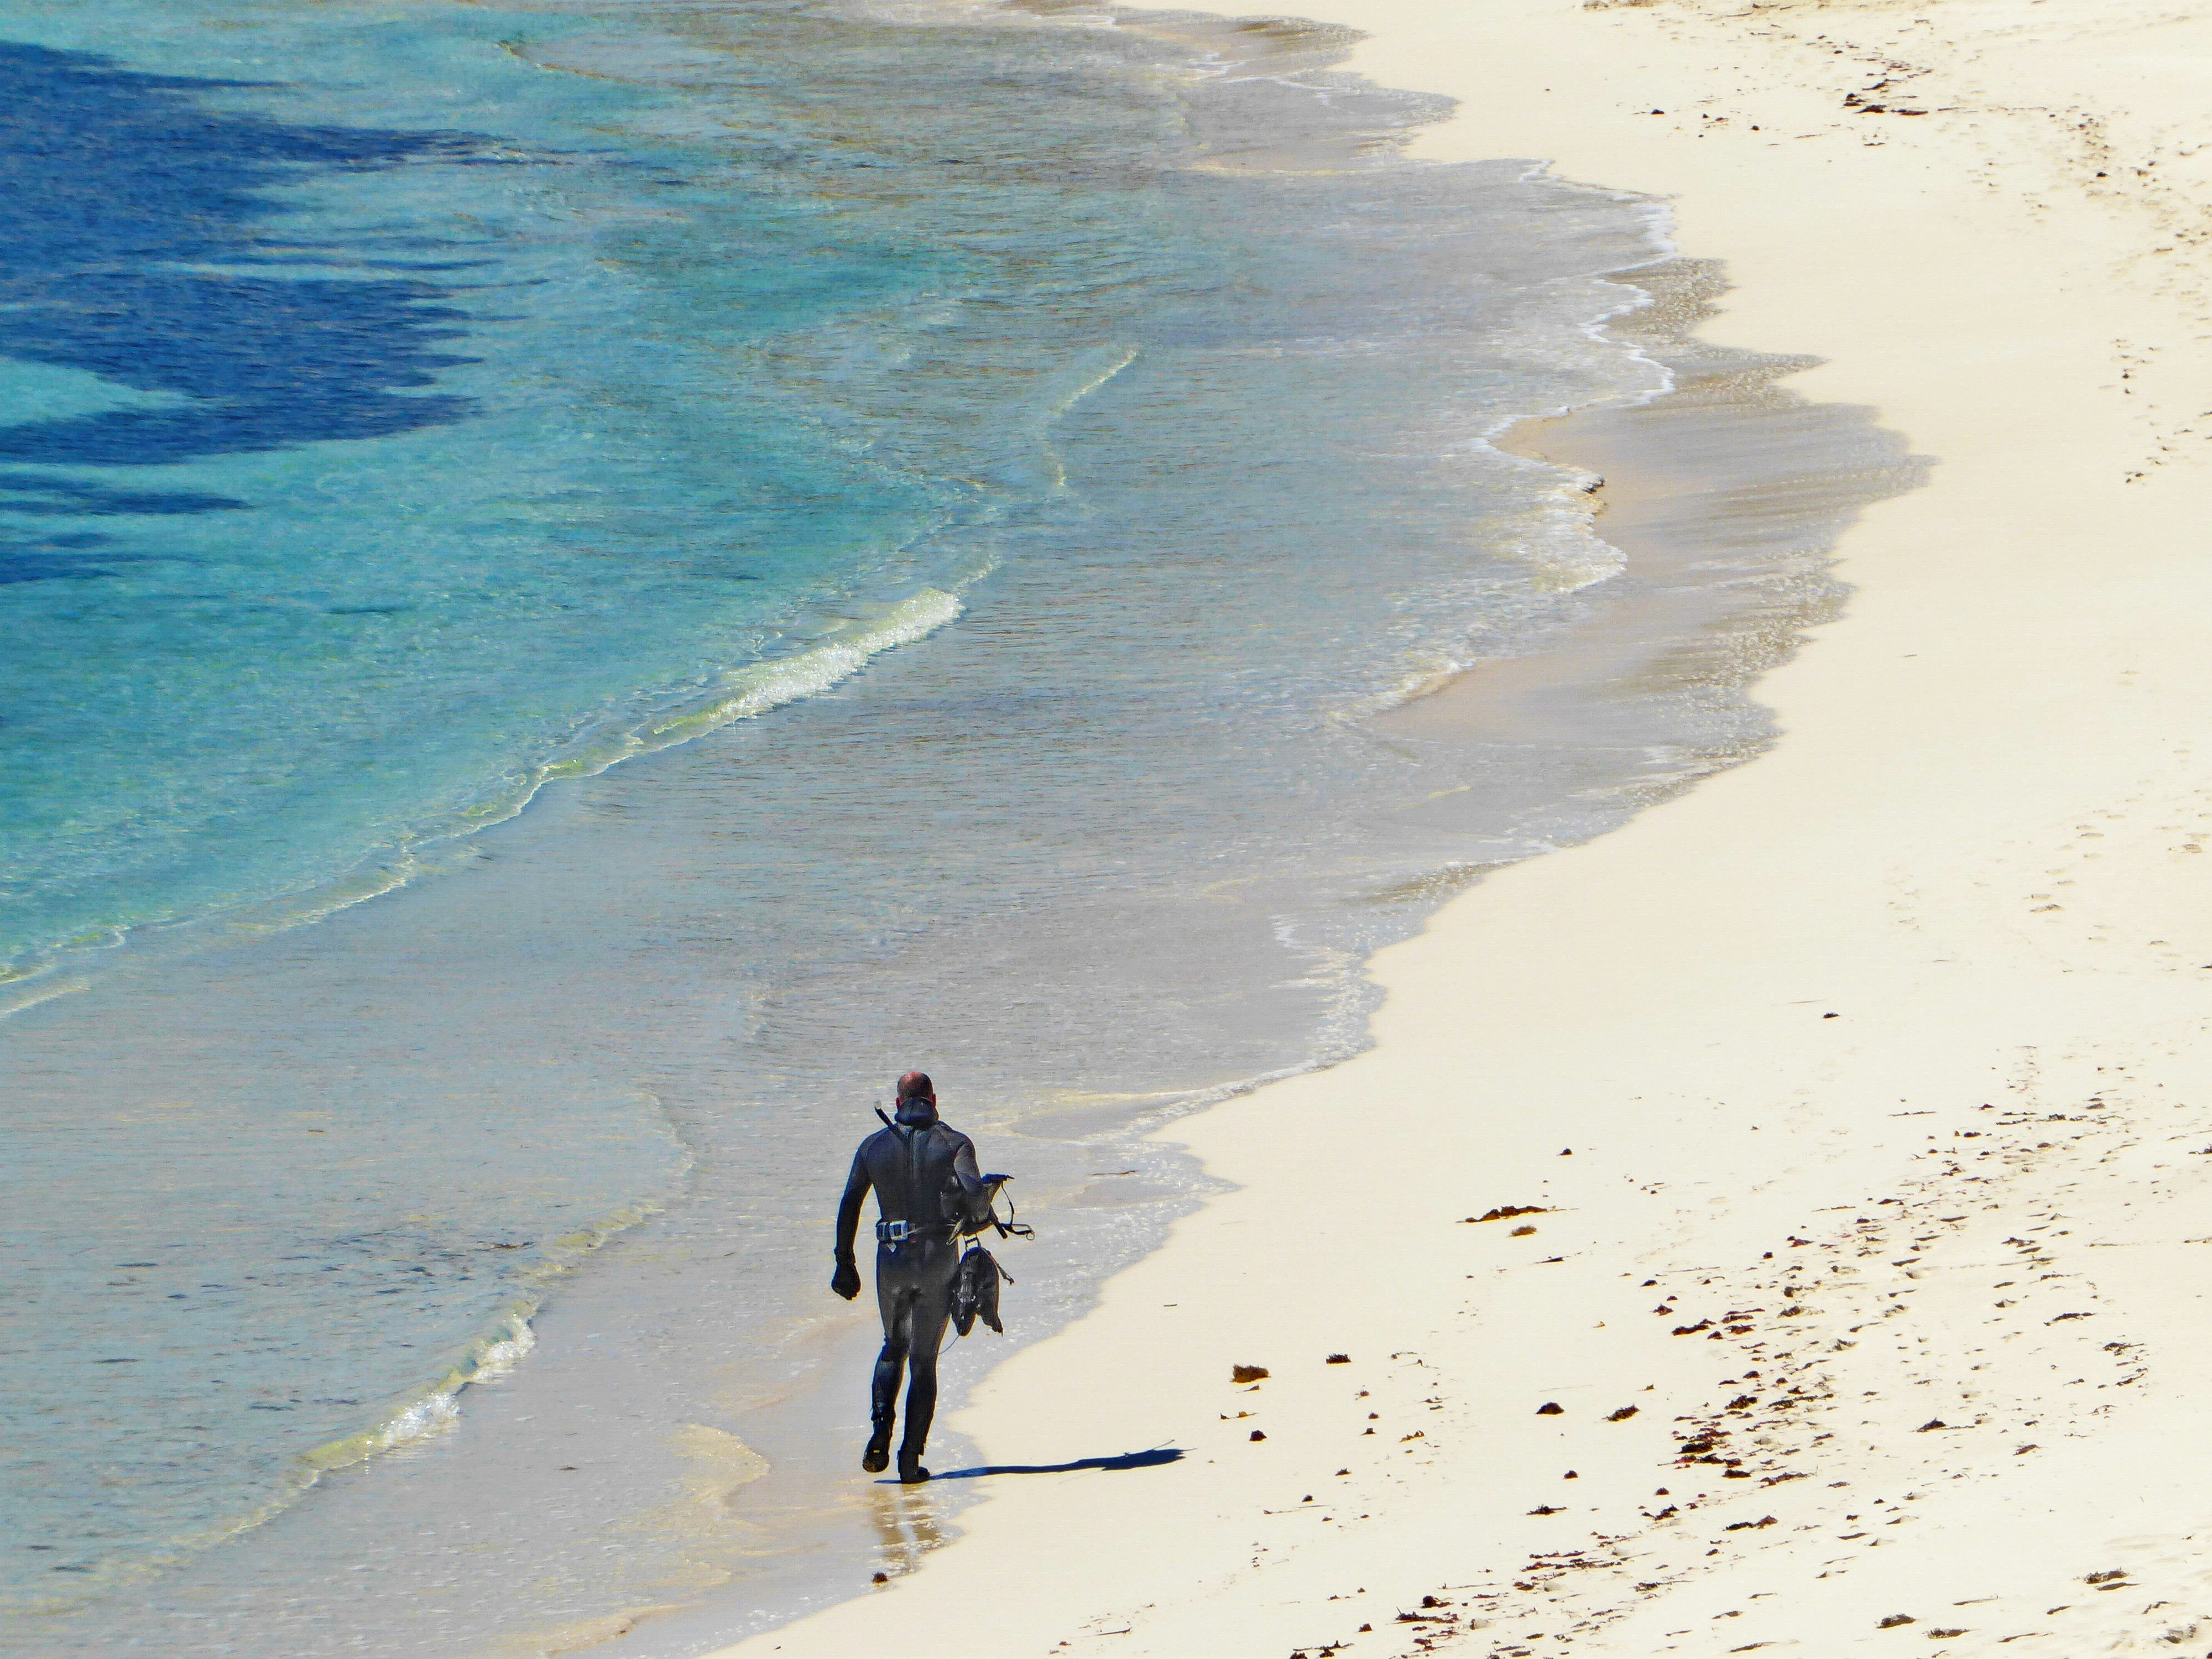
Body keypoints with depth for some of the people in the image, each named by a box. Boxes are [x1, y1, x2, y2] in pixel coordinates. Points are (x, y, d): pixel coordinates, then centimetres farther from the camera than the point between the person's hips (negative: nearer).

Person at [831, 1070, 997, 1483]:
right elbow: (973, 1191, -20)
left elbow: (849, 1205, 5)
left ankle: (880, 1431, -1)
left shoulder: (874, 1146, 5)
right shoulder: (954, 1143, -4)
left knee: (894, 1348, 22)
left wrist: (845, 1263, 12)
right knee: (924, 1360, 5)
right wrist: (980, 1216, 3)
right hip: (939, 1261, -2)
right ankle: (911, 1458, 0)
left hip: (892, 1262, 2)